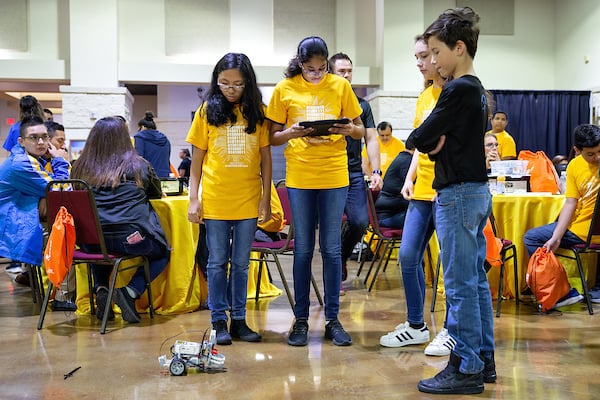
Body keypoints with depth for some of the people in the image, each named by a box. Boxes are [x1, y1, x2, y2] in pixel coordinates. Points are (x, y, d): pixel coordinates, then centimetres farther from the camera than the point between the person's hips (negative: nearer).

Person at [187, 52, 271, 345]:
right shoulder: (207, 110, 2)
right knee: (217, 263, 6)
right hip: (214, 200, -1)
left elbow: (266, 157, 5)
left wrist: (266, 198, 0)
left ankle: (239, 321, 21)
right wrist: (194, 199, -2)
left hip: (248, 201, 1)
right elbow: (197, 158, 3)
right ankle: (219, 322, 16)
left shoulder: (258, 111, 3)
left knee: (241, 264, 10)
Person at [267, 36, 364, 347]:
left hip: (334, 176, 0)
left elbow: (360, 132, 7)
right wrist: (290, 133, -17)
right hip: (299, 177, 0)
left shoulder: (340, 86, 3)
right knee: (303, 249, 5)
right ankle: (301, 319, 16)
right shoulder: (284, 89, 2)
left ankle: (332, 319, 15)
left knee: (331, 249, 4)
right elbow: (272, 137, 4)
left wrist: (348, 129, -15)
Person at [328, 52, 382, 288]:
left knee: (360, 222, -5)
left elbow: (371, 139, 11)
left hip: (354, 173, 3)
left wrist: (376, 171, 1)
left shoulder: (362, 105, 14)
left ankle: (342, 256, 25)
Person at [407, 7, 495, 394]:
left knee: (460, 285, -4)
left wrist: (430, 141, 5)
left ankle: (466, 369, 4)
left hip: (459, 194, -10)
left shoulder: (458, 90, -15)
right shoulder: (477, 90, 16)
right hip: (478, 191, 10)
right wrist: (438, 143, -4)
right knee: (477, 281, 13)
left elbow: (418, 138, -14)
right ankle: (484, 359, 22)